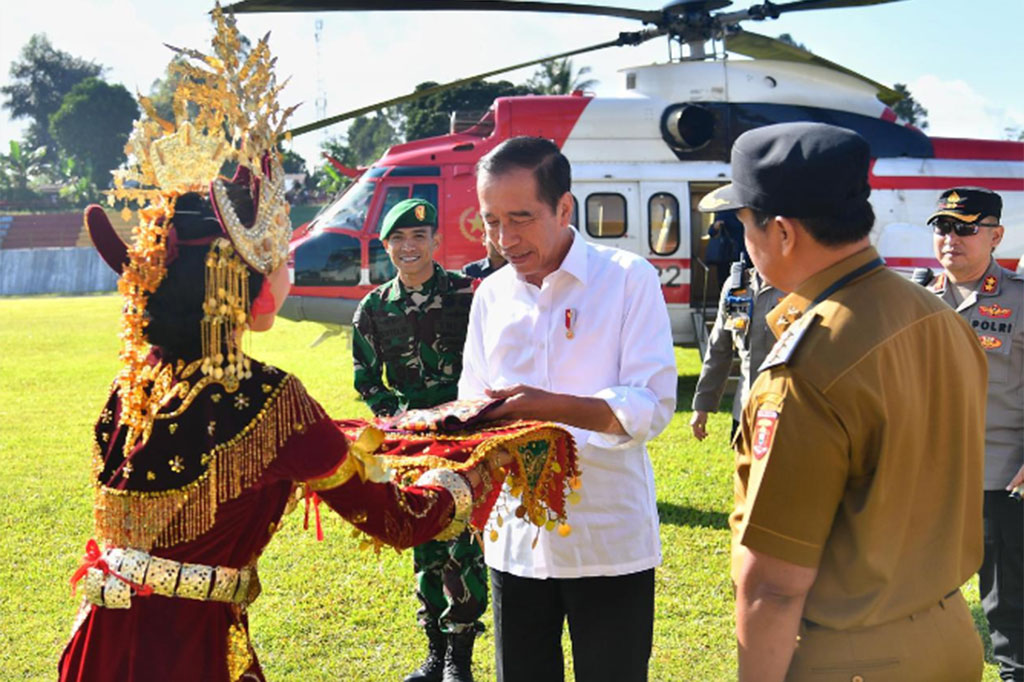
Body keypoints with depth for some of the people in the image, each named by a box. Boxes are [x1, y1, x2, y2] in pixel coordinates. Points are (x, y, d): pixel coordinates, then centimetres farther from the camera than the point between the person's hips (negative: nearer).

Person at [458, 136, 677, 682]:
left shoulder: (627, 279, -7)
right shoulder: (492, 295, 8)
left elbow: (653, 406, -14)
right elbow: (474, 402, 13)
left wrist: (549, 406, -28)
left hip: (608, 541, -4)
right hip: (515, 540, 4)